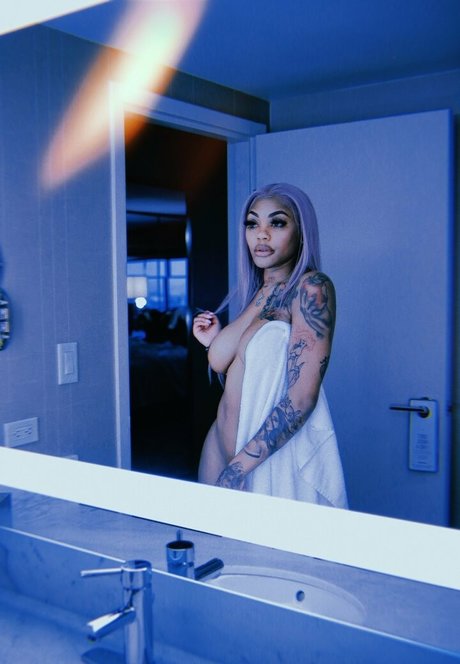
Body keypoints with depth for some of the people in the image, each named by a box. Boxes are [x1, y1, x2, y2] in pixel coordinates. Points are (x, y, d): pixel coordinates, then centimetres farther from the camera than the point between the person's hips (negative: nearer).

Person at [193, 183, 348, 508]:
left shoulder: (311, 287, -11)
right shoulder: (257, 292, 12)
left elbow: (302, 398, -18)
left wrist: (238, 468, -18)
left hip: (280, 459, -7)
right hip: (225, 451, 7)